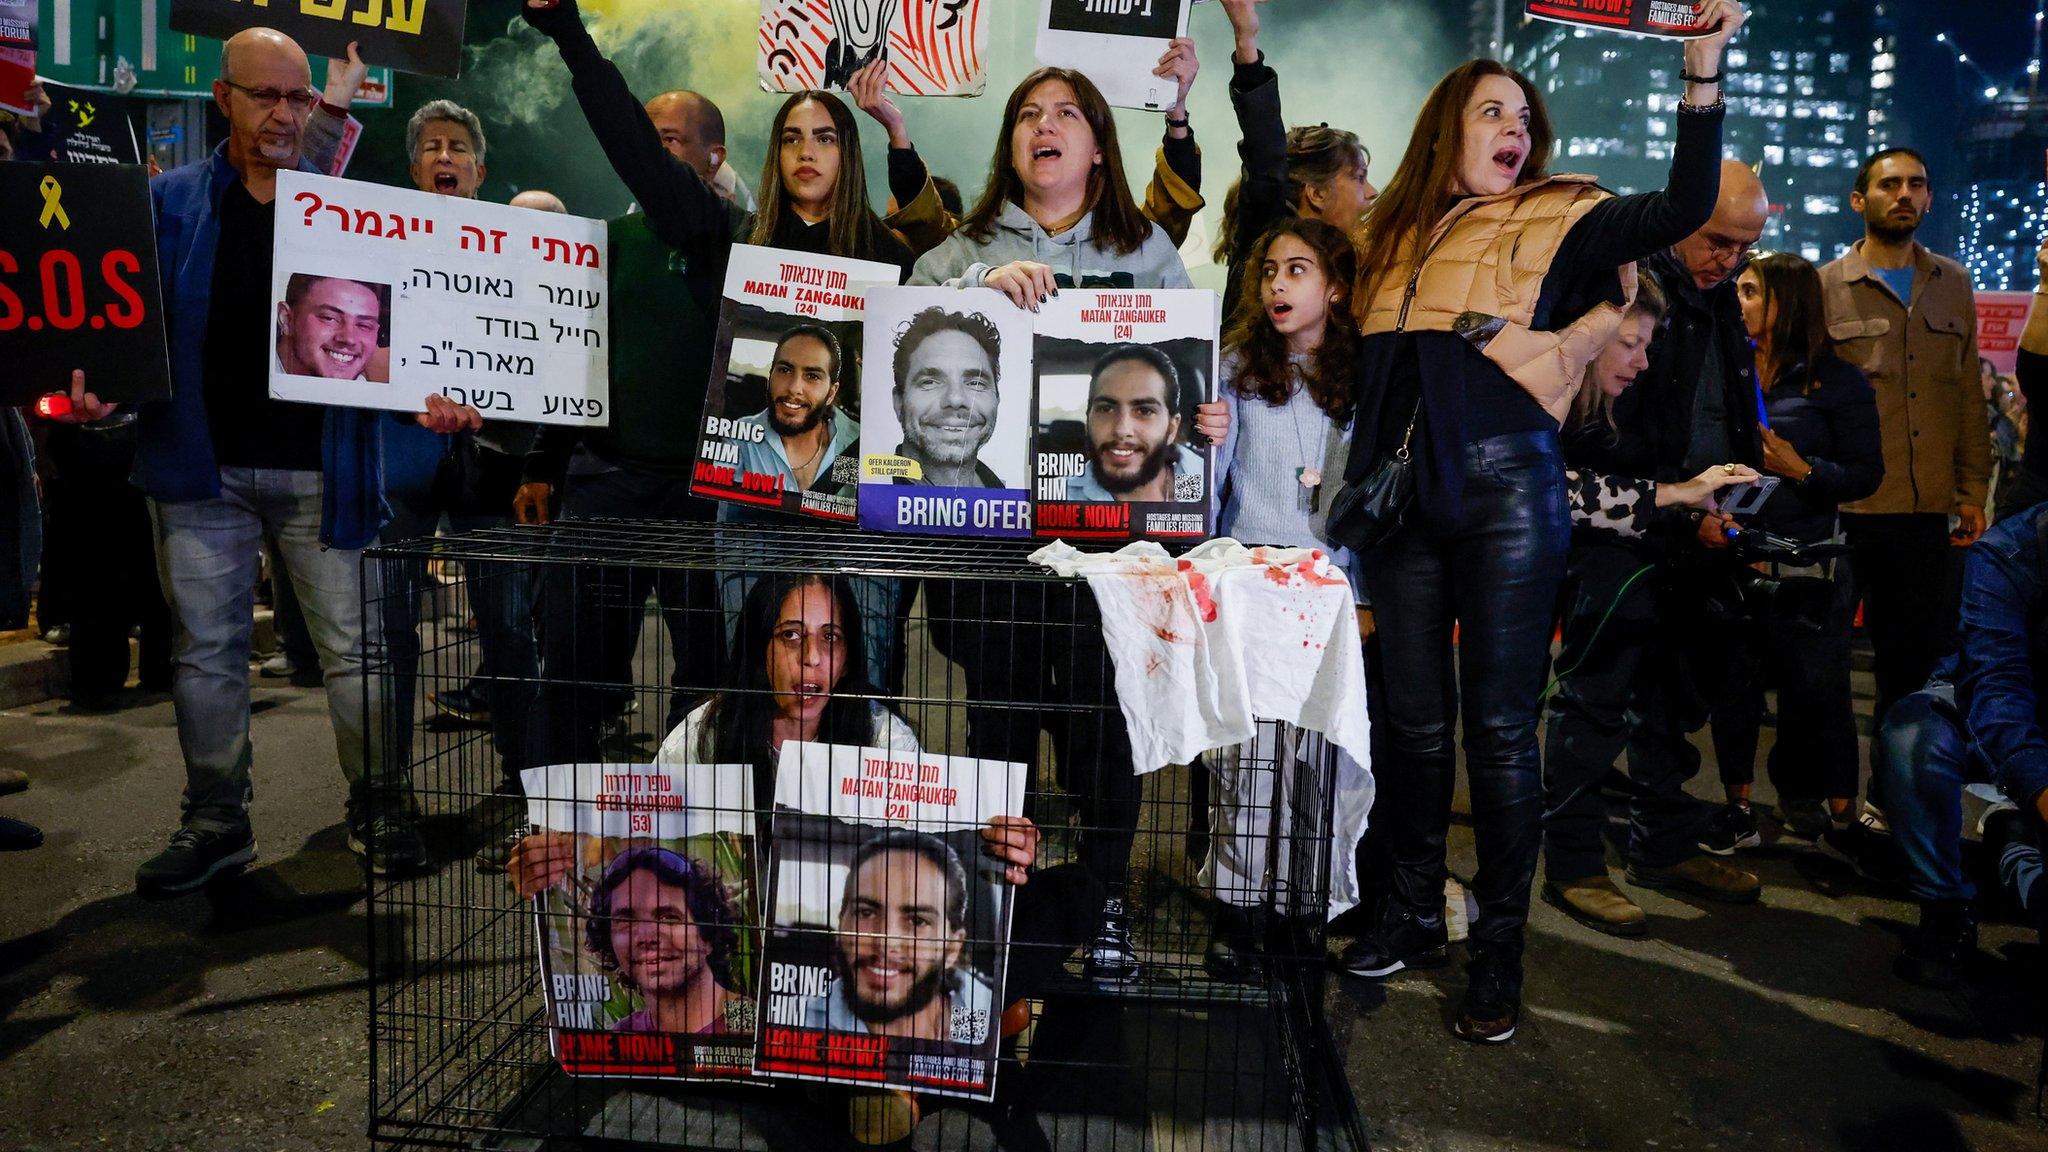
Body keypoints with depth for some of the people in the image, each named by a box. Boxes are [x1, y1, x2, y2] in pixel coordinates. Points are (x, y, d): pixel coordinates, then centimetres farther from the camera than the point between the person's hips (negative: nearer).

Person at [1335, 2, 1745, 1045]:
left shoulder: (1558, 219, 6)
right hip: (1400, 493, 3)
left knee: (1499, 725, -2)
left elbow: (1684, 208, -6)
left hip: (1506, 489, -3)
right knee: (1413, 715, 10)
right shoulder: (1393, 235, 16)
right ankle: (1415, 912, 26)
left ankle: (1498, 947, 12)